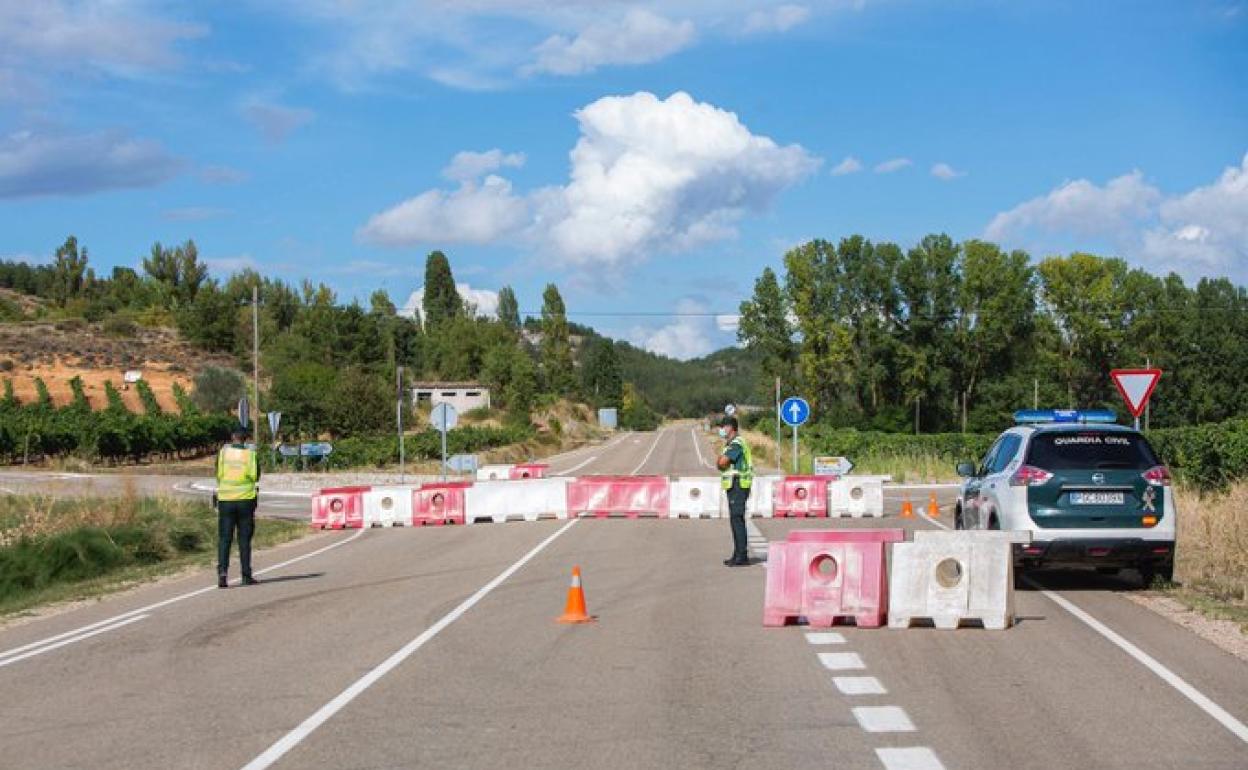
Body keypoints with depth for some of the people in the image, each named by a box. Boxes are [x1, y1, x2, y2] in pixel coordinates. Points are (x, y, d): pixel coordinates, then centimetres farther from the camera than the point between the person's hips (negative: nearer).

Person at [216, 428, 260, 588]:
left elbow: (219, 474, 2)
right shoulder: (250, 454, -3)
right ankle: (246, 575, 9)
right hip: (246, 499, 0)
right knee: (244, 539, 7)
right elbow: (255, 477, 0)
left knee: (224, 538, 3)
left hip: (225, 498, 0)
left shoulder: (224, 451, -1)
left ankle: (222, 570, -15)